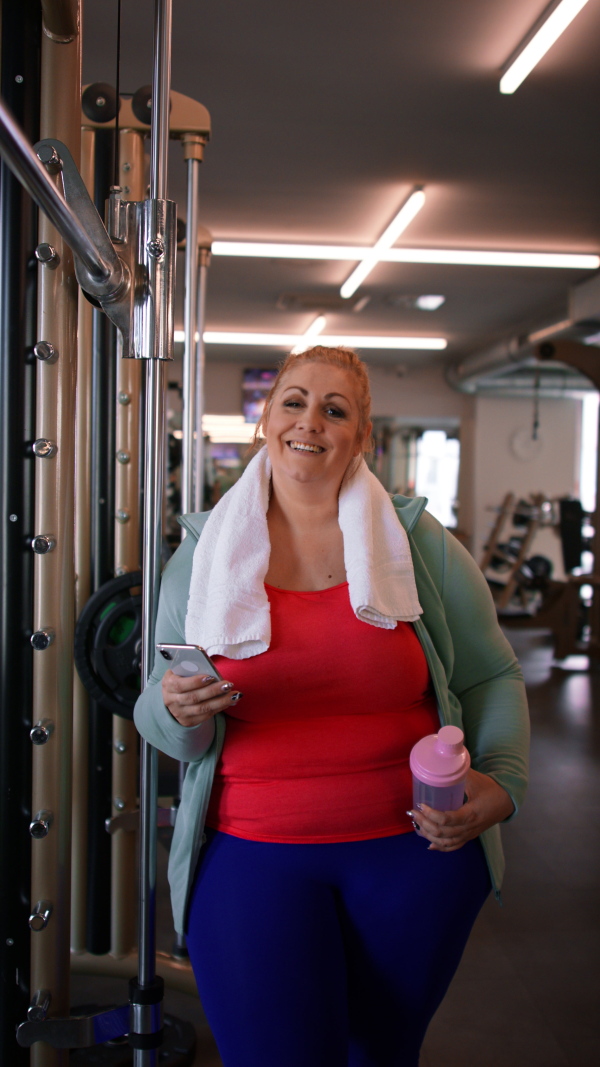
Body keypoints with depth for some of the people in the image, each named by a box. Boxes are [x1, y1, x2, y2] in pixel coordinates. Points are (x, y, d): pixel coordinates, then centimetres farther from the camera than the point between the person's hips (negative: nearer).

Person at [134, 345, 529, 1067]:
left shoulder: (420, 544, -1)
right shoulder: (200, 553, 1)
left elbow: (491, 677, 6)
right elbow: (169, 728, 5)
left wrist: (502, 783, -11)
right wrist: (178, 711, -18)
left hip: (414, 847, 1)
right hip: (252, 851, 0)